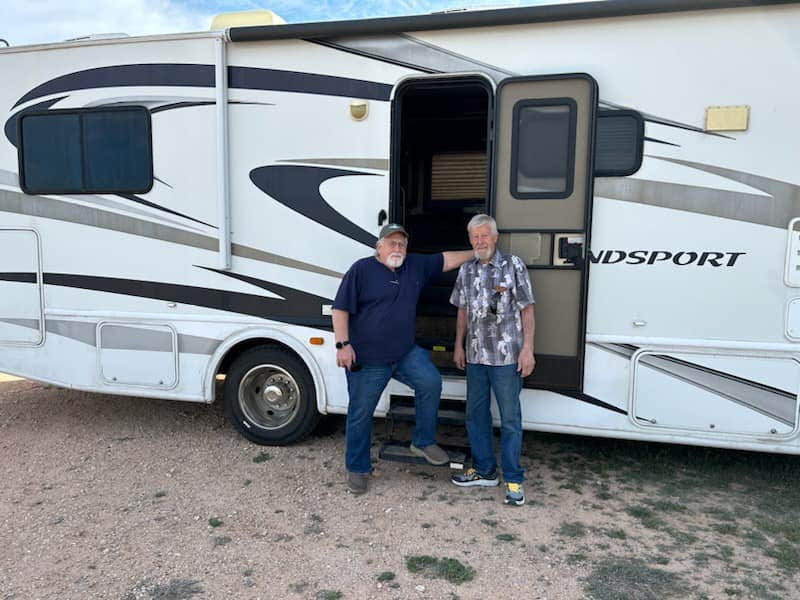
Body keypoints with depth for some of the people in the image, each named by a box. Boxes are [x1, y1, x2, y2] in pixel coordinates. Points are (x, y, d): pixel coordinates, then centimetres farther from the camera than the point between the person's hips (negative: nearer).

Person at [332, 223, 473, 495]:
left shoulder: (416, 266, 9)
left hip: (406, 353, 5)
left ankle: (423, 442, 6)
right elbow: (340, 309, -9)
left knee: (430, 382, -15)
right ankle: (357, 469, 24)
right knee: (360, 414, 4)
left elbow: (447, 260, 16)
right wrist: (343, 345, -16)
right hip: (366, 359, -4)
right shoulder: (361, 269, -7)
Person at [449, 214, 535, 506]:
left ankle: (513, 479, 13)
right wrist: (459, 346, 14)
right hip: (475, 356, 6)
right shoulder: (466, 270, 10)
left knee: (510, 418, 1)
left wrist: (527, 349, -11)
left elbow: (527, 309, -6)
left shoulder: (513, 265, -5)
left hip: (506, 356, -5)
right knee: (476, 414, 13)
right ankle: (484, 470, 29)